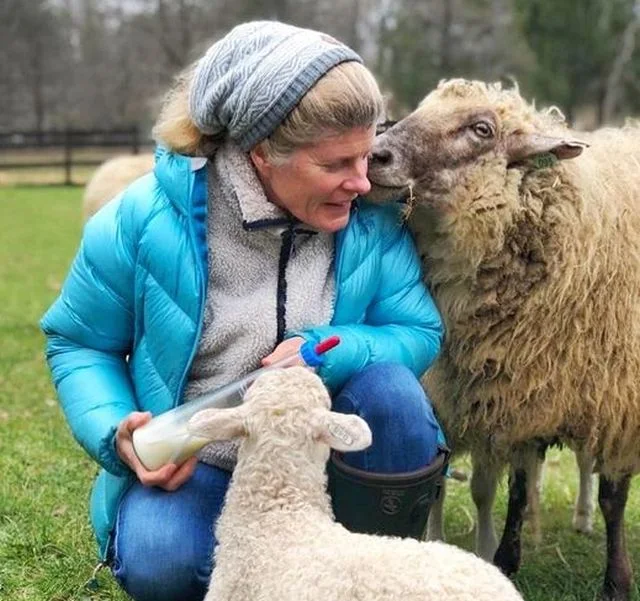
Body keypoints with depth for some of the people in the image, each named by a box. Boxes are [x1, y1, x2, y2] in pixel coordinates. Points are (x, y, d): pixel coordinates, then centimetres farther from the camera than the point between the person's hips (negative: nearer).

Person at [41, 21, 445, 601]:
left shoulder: (373, 220, -11)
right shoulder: (146, 220, -16)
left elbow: (420, 332, -8)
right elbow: (78, 343, -3)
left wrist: (328, 351, -29)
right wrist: (116, 432, -22)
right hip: (192, 459, -1)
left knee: (391, 388, -29)